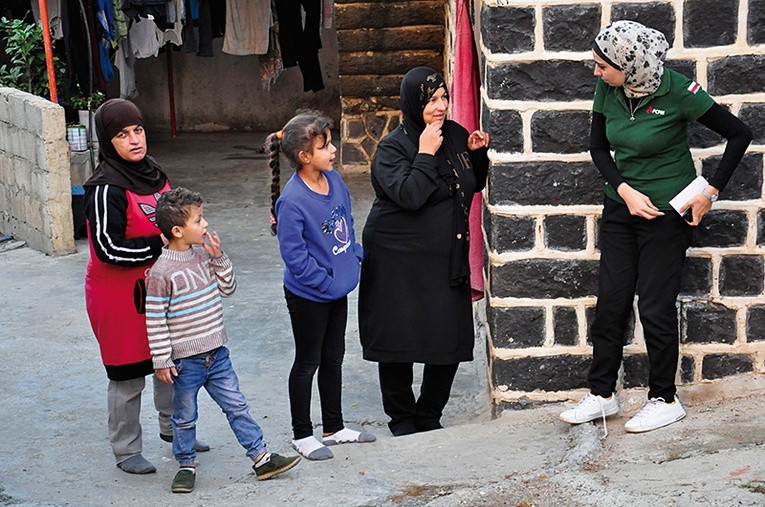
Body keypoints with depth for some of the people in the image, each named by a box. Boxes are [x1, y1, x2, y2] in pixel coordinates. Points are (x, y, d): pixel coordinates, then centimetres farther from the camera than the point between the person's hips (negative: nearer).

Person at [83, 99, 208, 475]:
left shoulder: (151, 171, 6)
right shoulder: (106, 189, -21)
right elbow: (109, 249, -25)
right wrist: (161, 244, -23)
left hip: (160, 285, 8)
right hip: (120, 293, -8)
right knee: (128, 374, 3)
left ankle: (172, 427, 40)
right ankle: (126, 451, 19)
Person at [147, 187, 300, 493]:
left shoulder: (203, 255, 3)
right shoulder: (161, 272, -18)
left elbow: (227, 289, 11)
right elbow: (154, 319, -15)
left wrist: (218, 258, -4)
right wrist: (161, 360, -14)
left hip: (216, 354, 6)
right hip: (185, 361, -6)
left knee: (236, 406, 10)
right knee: (185, 417, 11)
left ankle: (261, 458, 16)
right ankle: (186, 466, 27)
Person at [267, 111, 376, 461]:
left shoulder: (335, 181, -1)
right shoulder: (292, 201, -24)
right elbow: (294, 253, -22)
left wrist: (357, 259, 5)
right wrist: (324, 282, -19)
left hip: (338, 290, 8)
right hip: (308, 296, -7)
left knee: (333, 358, 18)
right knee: (308, 363, 7)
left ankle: (334, 427, 32)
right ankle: (302, 435, 21)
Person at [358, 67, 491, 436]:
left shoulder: (454, 135, 5)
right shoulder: (392, 148, -12)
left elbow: (475, 185, 16)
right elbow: (409, 196, -25)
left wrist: (477, 154, -1)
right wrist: (426, 154, -21)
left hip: (447, 258, 5)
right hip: (398, 261, -5)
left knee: (451, 339, 6)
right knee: (399, 340, 3)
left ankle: (430, 415, 23)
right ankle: (401, 417, 20)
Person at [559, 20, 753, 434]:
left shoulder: (676, 91, -21)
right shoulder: (607, 91, -6)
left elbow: (739, 134, -12)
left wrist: (711, 191, -13)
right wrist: (624, 190, -8)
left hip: (666, 212, -5)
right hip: (621, 207, 5)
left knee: (655, 307, -1)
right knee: (610, 302, 7)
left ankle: (665, 400, 15)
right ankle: (602, 393, 19)